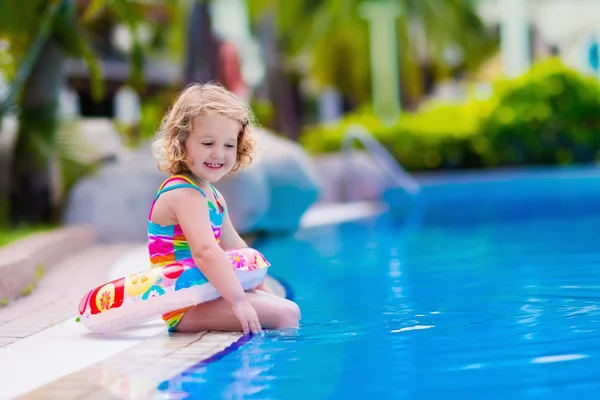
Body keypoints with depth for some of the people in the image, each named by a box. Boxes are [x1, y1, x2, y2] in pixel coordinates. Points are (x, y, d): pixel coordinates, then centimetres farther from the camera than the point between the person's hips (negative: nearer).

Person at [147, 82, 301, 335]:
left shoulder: (212, 195, 15)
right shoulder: (184, 194, -19)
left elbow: (233, 247, 23)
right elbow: (205, 252, -32)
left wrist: (263, 289, 19)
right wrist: (238, 300, -35)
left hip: (205, 298, 11)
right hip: (185, 309, -11)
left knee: (288, 309, 21)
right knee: (285, 314, -19)